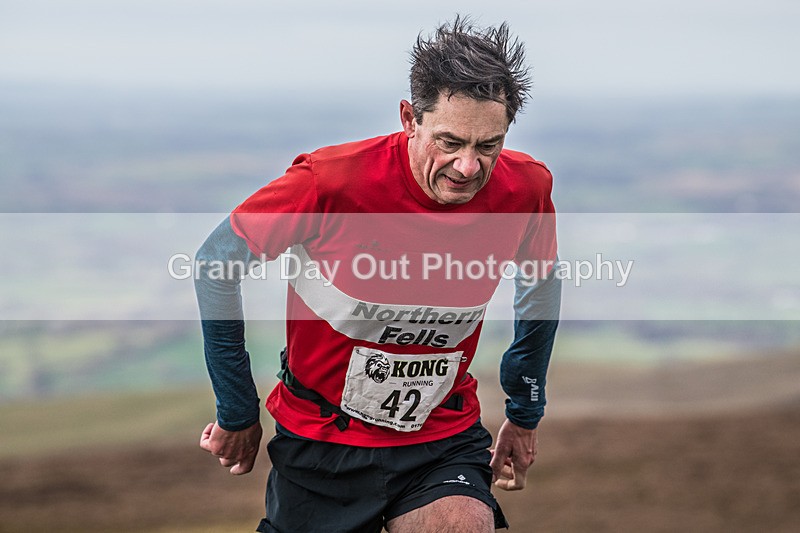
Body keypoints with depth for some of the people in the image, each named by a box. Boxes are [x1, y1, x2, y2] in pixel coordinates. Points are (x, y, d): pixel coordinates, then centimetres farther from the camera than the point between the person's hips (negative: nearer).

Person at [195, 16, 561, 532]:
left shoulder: (525, 189, -13)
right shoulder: (333, 180, -23)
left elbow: (541, 287, 11)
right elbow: (216, 265, -8)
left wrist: (525, 416, 19)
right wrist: (238, 413, -2)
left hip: (444, 439, 1)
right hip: (319, 433, -1)